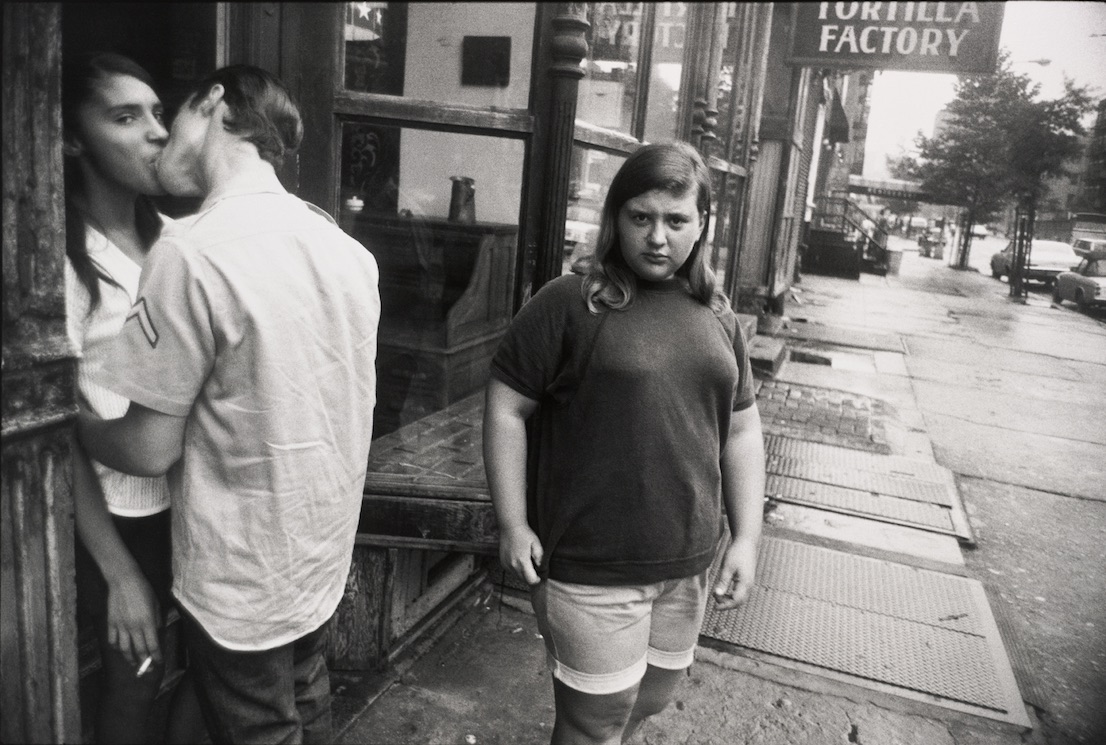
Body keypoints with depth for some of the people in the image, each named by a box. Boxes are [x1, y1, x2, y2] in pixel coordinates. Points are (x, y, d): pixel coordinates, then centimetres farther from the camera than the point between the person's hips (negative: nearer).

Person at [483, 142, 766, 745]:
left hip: (687, 566, 6)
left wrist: (746, 538, 5)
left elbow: (741, 431, 11)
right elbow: (505, 410, -8)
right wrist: (513, 525, -11)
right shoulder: (568, 304, -11)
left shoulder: (716, 317, 7)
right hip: (592, 567, -5)